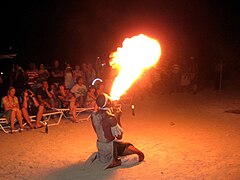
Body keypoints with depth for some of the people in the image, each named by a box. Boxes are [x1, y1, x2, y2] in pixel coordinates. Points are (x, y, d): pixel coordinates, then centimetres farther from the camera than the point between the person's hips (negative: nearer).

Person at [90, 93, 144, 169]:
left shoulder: (94, 115, -3)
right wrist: (118, 118, -11)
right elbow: (119, 136, -18)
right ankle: (117, 162, -18)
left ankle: (99, 155, 19)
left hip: (100, 146, 8)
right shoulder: (110, 117, -25)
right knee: (140, 155, -3)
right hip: (111, 147, -8)